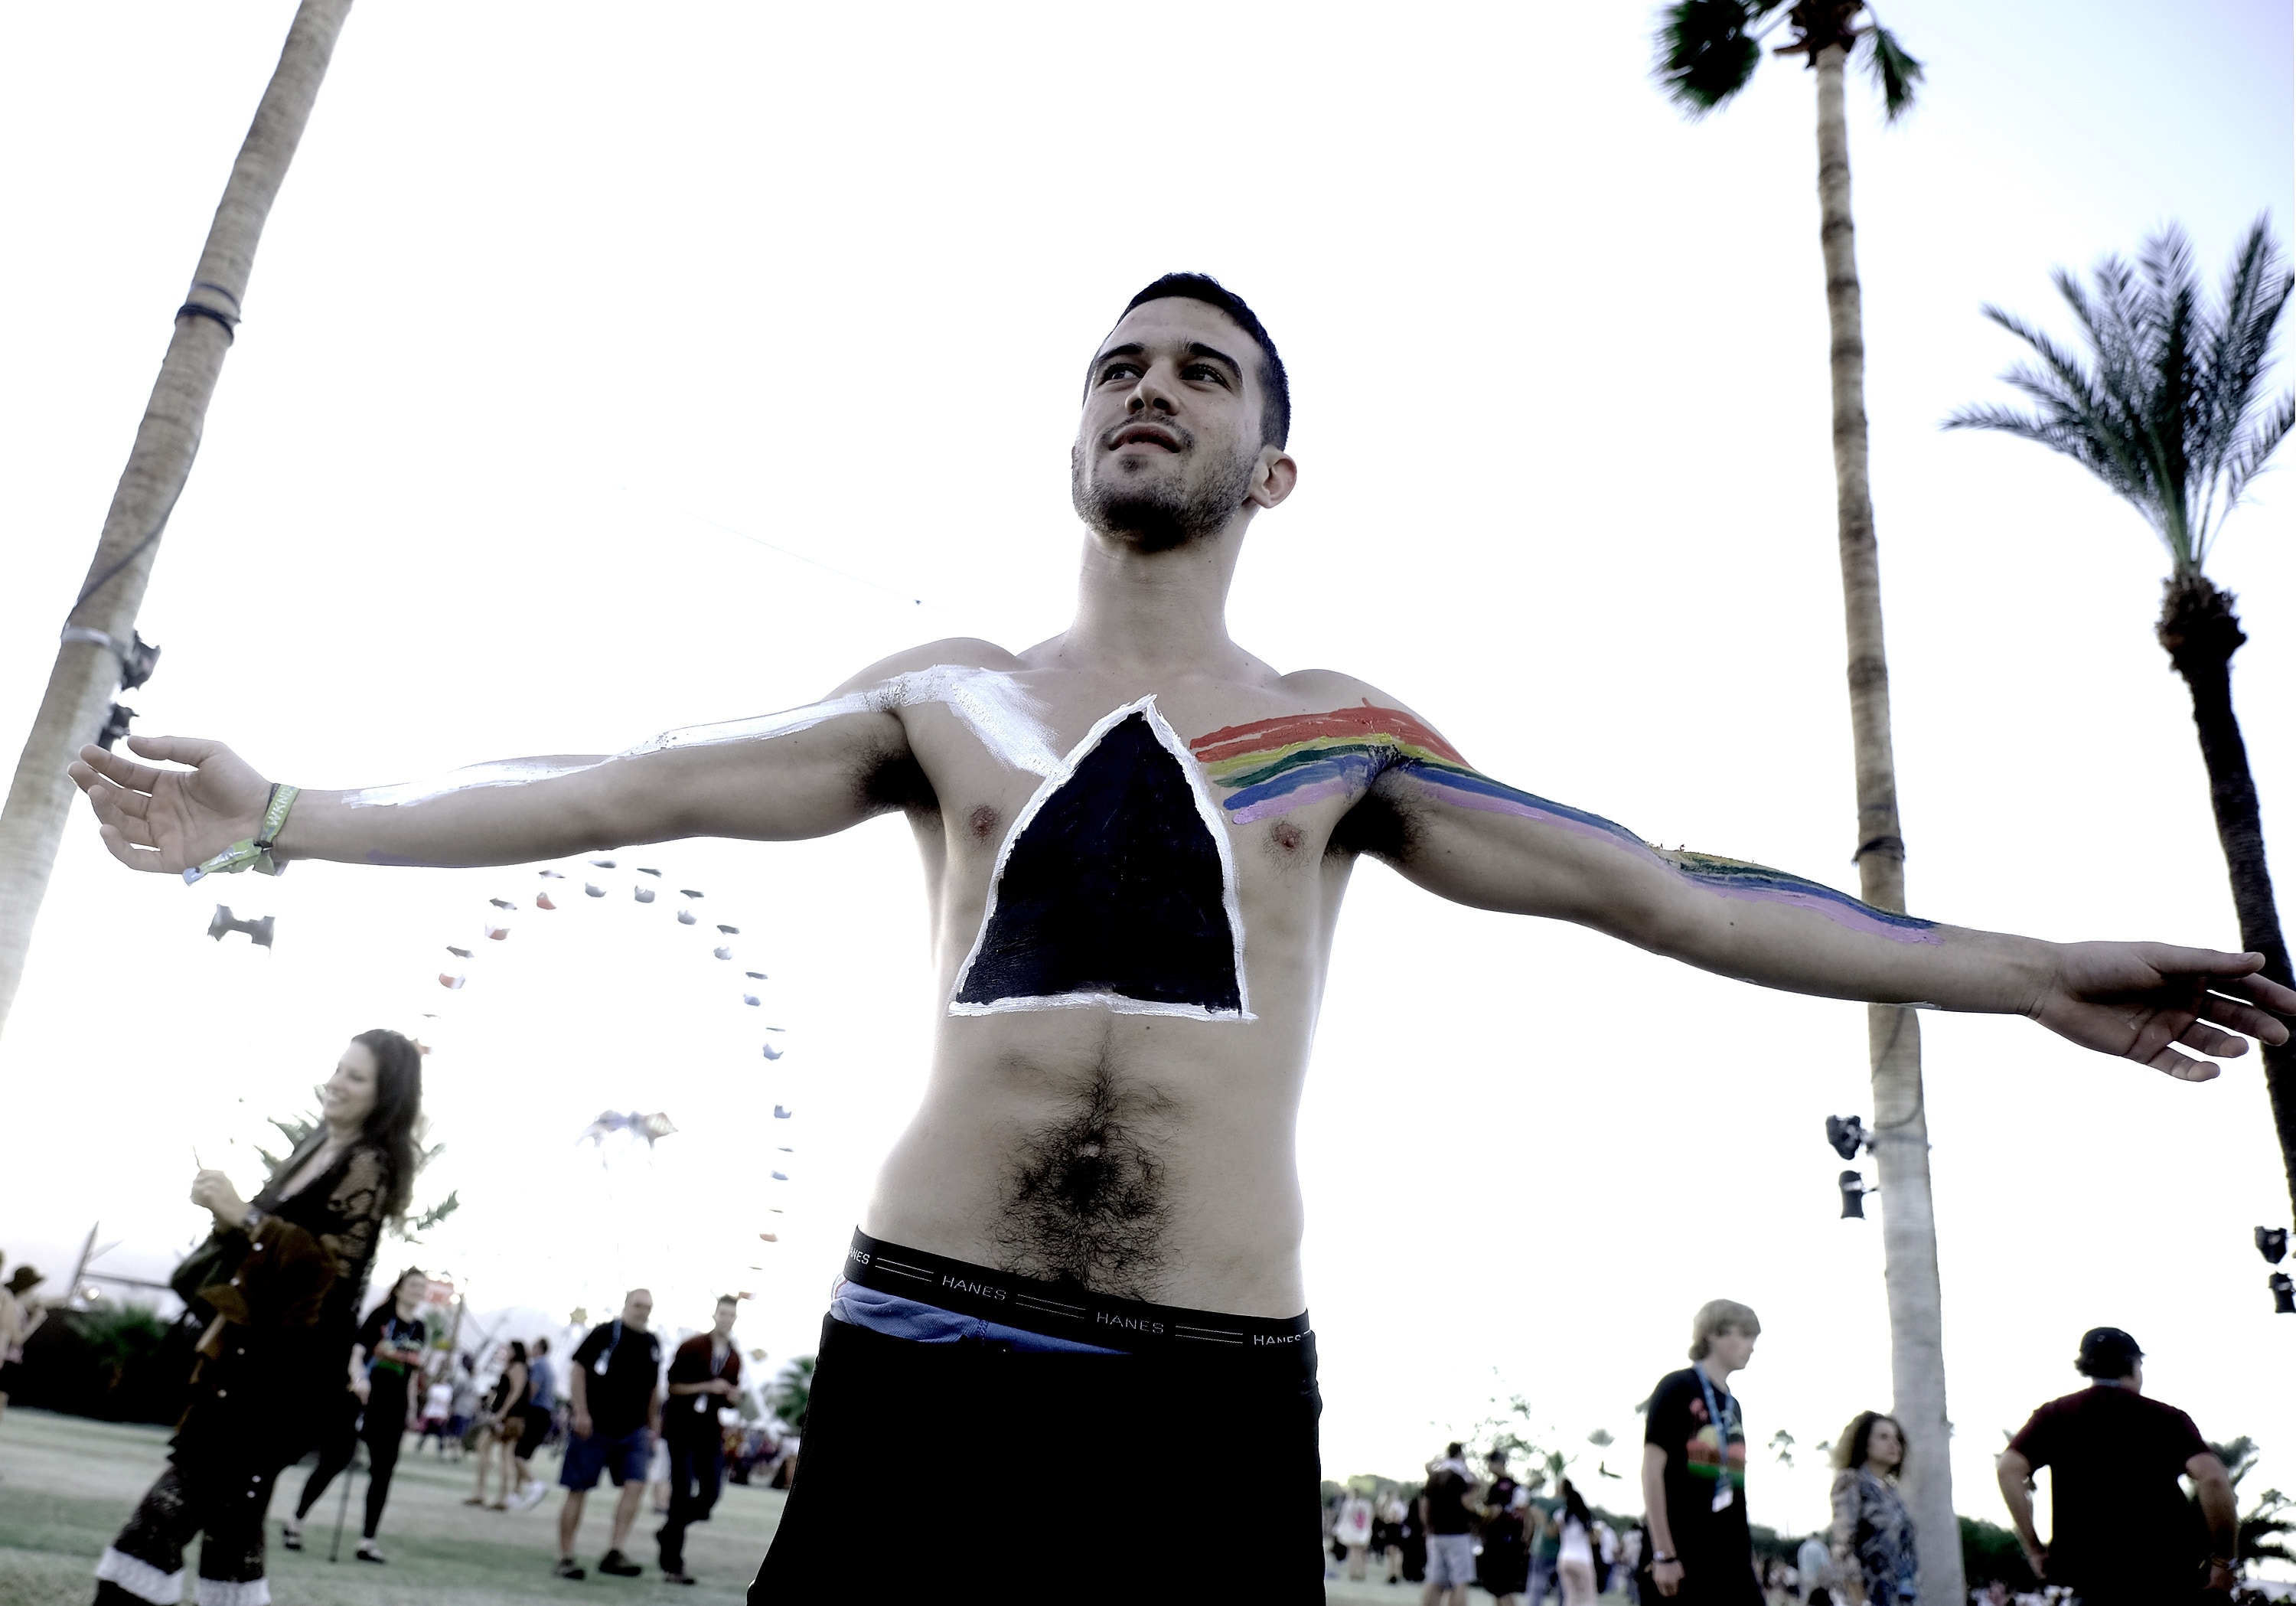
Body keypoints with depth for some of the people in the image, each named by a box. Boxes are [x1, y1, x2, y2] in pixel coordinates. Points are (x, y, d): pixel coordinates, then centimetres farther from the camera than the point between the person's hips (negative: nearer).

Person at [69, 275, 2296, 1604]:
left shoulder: (1336, 738, 9)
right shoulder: (942, 699, 10)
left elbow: (1651, 890, 7)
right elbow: (632, 790, 8)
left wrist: (2028, 974, 5)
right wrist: (283, 819, 7)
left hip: (1218, 1387, 0)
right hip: (922, 1353, 0)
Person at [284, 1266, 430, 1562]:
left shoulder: (420, 1331, 10)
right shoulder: (380, 1316, -5)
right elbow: (357, 1351, -15)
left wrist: (411, 1415, 19)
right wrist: (358, 1378, -34)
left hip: (393, 1411, 5)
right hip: (360, 1401, -5)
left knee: (383, 1471, 2)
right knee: (333, 1461, 1)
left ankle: (367, 1540, 9)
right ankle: (295, 1521, 20)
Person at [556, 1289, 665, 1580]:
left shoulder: (653, 1344, 11)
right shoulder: (604, 1333, -6)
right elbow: (577, 1369, -9)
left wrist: (653, 1426, 18)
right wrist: (581, 1412, -15)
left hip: (633, 1431, 5)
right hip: (594, 1427, -4)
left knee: (636, 1485, -11)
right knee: (577, 1490, 2)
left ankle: (614, 1553, -8)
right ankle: (565, 1558, 12)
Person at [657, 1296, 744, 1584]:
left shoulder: (735, 1357, 9)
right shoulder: (691, 1347, -5)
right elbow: (673, 1385, -7)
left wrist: (734, 1394, -3)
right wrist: (707, 1387, -18)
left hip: (712, 1432, 5)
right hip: (682, 1428, -5)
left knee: (710, 1493, 0)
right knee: (682, 1493, -5)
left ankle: (668, 1532, 25)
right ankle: (672, 1564, 3)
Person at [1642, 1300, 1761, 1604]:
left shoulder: (1733, 1405, 18)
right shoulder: (1678, 1388, -4)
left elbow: (1736, 1485, 19)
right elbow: (1652, 1470, -10)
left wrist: (1748, 1556, 14)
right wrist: (1663, 1554, -14)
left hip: (1730, 1556, 7)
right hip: (1683, 1553, -7)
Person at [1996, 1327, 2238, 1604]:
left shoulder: (2056, 1415, 10)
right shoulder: (2165, 1417, 6)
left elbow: (2008, 1468, -5)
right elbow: (2212, 1477, -12)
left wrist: (2033, 1548, 1)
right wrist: (2225, 1560, -2)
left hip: (2090, 1569, 1)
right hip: (2166, 1569, -1)